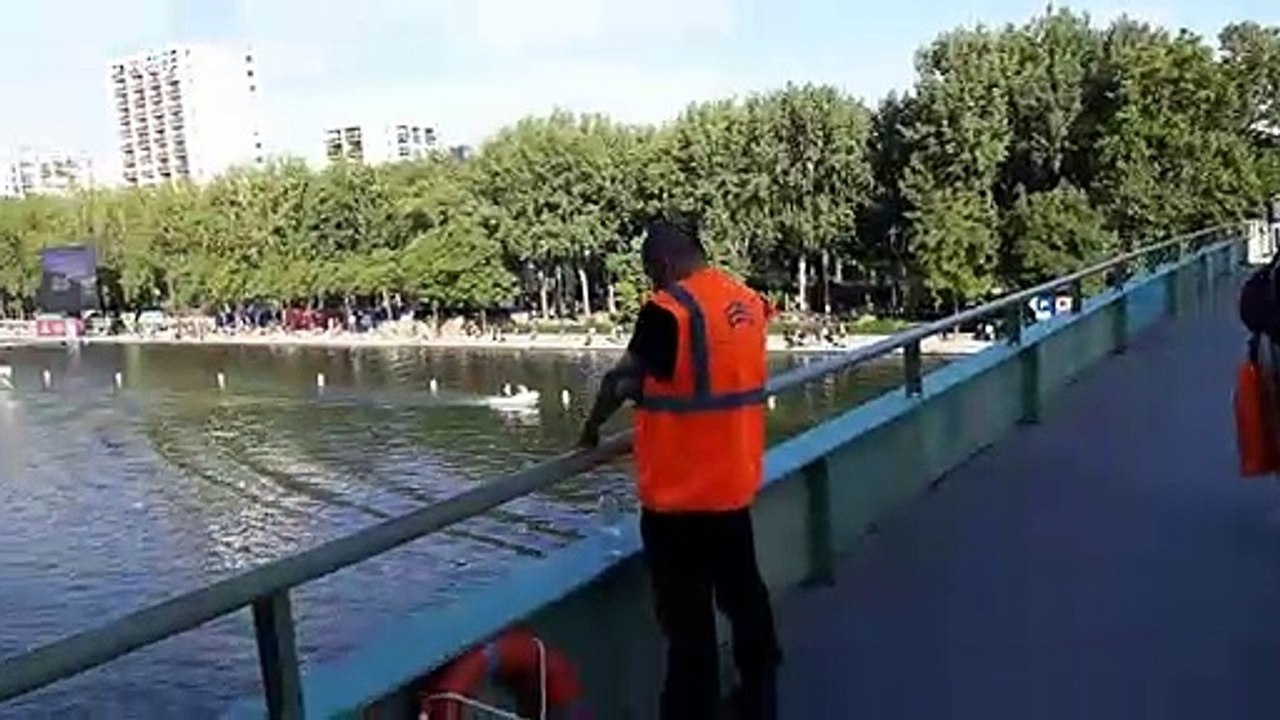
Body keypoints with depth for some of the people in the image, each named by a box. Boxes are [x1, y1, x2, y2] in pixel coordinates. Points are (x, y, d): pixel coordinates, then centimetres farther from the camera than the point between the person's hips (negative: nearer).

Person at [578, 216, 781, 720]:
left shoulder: (668, 309, -18)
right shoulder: (748, 301, 4)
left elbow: (622, 379, -12)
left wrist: (592, 428, 5)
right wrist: (645, 390, 14)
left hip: (680, 494, -8)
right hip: (733, 485, 8)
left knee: (688, 617, 4)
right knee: (742, 592, 23)